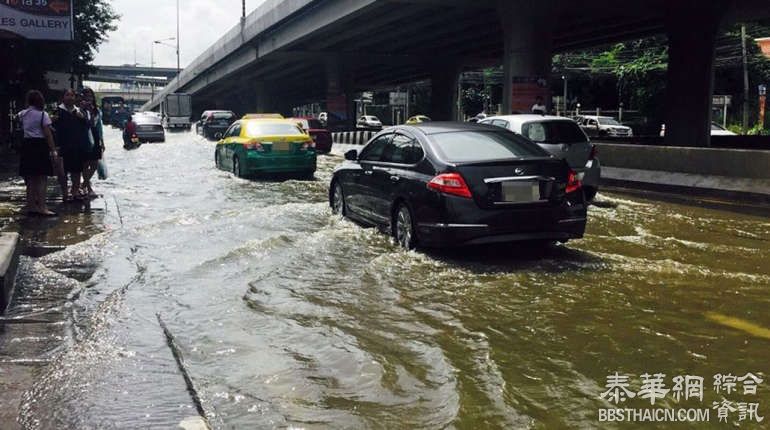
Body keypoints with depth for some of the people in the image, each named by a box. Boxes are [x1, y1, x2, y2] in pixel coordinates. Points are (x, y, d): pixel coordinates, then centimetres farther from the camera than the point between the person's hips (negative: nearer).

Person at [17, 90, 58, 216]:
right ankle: (42, 208, -8)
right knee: (42, 179, -4)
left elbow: (18, 117, 35)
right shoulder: (42, 114, -9)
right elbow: (48, 134, -12)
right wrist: (53, 150, -9)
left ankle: (31, 206, 18)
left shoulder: (23, 114, 8)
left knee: (31, 179, 13)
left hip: (27, 145, 6)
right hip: (40, 145, -6)